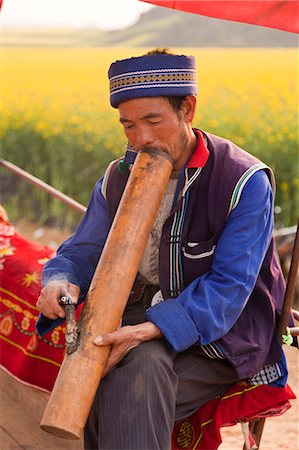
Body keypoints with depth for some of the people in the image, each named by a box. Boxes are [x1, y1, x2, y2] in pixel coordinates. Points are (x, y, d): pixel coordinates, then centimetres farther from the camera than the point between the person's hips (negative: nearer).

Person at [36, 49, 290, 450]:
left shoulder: (244, 182, -13)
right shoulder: (118, 178, 6)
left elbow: (229, 286, -19)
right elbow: (82, 252, 8)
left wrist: (153, 330, -34)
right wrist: (59, 283, -19)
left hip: (217, 337, -4)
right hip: (137, 319, 4)